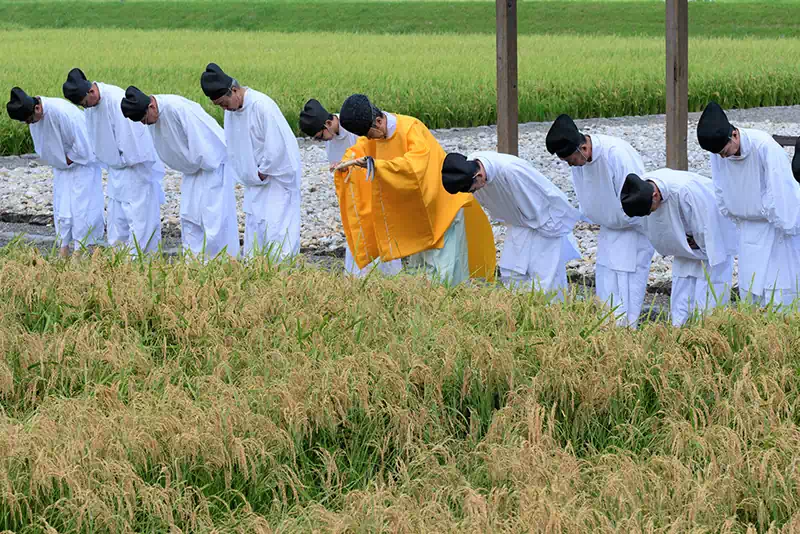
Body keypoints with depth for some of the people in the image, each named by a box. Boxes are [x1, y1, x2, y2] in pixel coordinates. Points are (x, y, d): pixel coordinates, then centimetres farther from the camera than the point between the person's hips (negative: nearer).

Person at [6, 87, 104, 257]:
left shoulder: (62, 112, -35)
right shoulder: (32, 114, -11)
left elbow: (82, 143, -28)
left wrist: (67, 161, -15)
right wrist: (59, 162, 2)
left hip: (81, 161, -7)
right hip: (62, 164, 7)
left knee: (81, 203, -5)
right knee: (61, 203, 7)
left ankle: (81, 248, 2)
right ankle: (64, 246, 13)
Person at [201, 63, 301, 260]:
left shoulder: (262, 105, -25)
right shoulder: (231, 110, 1)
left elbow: (277, 145, -25)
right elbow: (232, 145, 12)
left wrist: (263, 172, -14)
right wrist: (250, 175, 5)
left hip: (278, 175, -8)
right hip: (257, 179, 8)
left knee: (276, 225, -8)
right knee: (254, 225, 10)